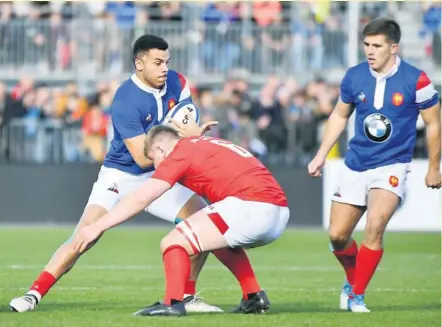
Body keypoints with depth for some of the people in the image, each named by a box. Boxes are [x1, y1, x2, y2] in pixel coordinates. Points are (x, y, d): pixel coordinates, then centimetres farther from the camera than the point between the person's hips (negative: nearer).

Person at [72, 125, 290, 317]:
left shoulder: (180, 153, 3)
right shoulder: (210, 145, 27)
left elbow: (139, 200, -1)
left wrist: (97, 227, 2)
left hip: (249, 206, -9)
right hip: (280, 213, 9)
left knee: (173, 243, -3)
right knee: (220, 240, 36)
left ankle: (172, 303, -18)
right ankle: (254, 298, 29)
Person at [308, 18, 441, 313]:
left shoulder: (416, 80, -13)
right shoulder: (354, 77, -3)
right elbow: (340, 116, 14)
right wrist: (321, 156, 12)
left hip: (392, 166, -4)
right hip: (356, 166, 4)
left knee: (375, 225, -25)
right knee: (337, 235, 2)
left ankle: (357, 295, -12)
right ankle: (353, 280, 33)